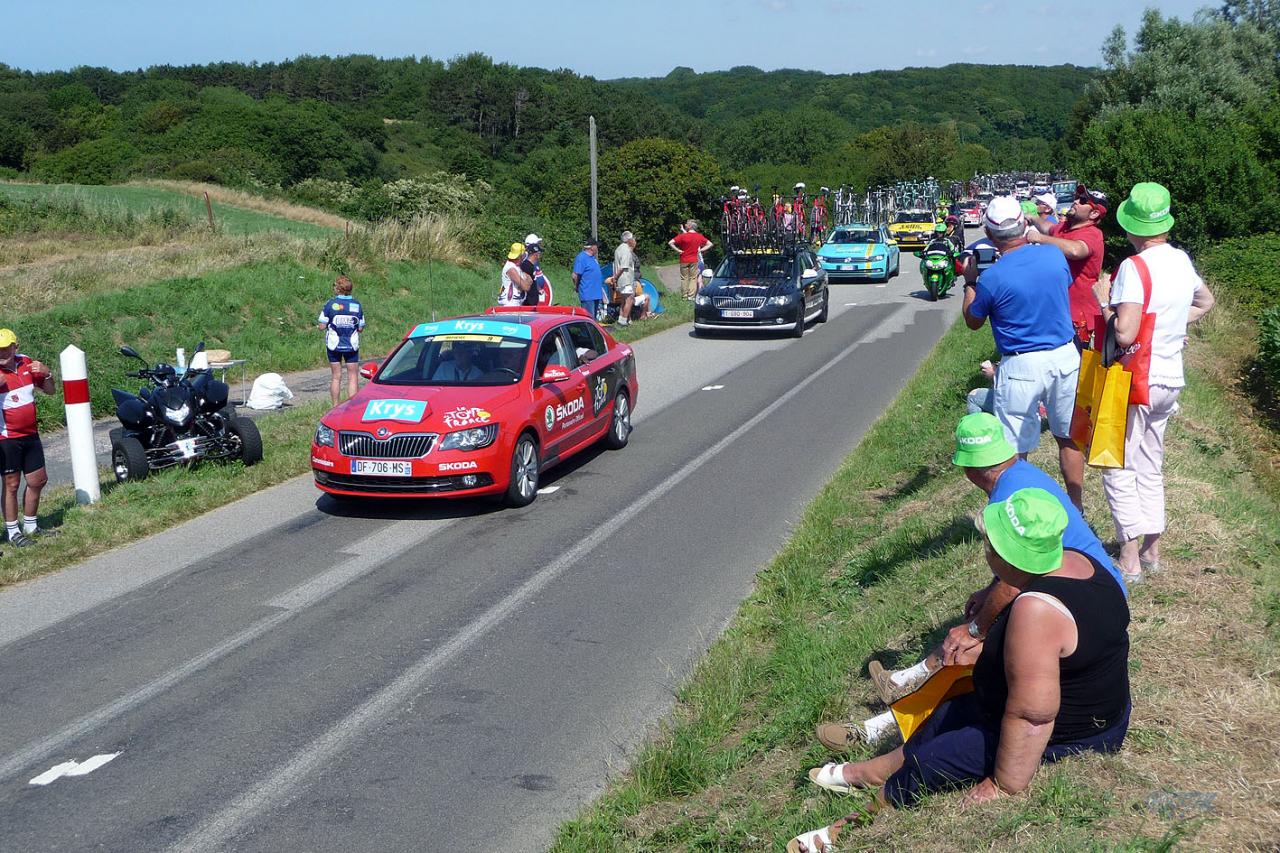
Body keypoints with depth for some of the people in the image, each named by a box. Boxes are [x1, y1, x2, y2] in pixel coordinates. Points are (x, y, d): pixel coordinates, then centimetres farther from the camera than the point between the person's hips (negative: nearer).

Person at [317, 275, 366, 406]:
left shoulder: (330, 304, -9)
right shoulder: (357, 305, -3)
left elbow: (322, 326, -9)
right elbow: (361, 328, 0)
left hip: (334, 345, 0)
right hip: (352, 345, 0)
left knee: (335, 377, 8)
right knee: (353, 377, 5)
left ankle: (335, 407, 12)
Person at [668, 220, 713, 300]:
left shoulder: (683, 236, -11)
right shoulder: (699, 237, -1)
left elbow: (670, 243, -17)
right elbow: (709, 244, 8)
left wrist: (678, 250, -9)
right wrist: (700, 250, 3)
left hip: (684, 261, -2)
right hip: (694, 260, 2)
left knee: (684, 278, 7)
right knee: (693, 278, 7)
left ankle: (684, 296, 10)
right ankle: (691, 296, 3)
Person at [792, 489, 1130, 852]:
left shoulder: (1036, 608, -35)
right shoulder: (1073, 561, -5)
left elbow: (1032, 714, -33)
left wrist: (1004, 786, -24)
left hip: (1064, 741, -9)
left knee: (930, 765, 2)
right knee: (948, 715, 22)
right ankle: (866, 772, 43)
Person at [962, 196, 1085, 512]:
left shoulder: (992, 278, -16)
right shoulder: (1055, 256, -4)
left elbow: (973, 322, 0)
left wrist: (969, 282, 13)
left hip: (1021, 367, -5)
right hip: (1066, 357, 5)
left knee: (1015, 451, 5)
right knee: (1069, 438, 18)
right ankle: (1076, 508, 31)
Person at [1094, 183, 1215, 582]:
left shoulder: (1134, 267, -21)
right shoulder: (1182, 261, 5)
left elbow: (1125, 333, -28)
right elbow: (1205, 301, 25)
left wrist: (1104, 301, -13)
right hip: (1170, 379, 8)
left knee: (1119, 470, 1)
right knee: (1151, 467, 19)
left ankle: (1130, 560, 1)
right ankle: (1152, 550, 26)